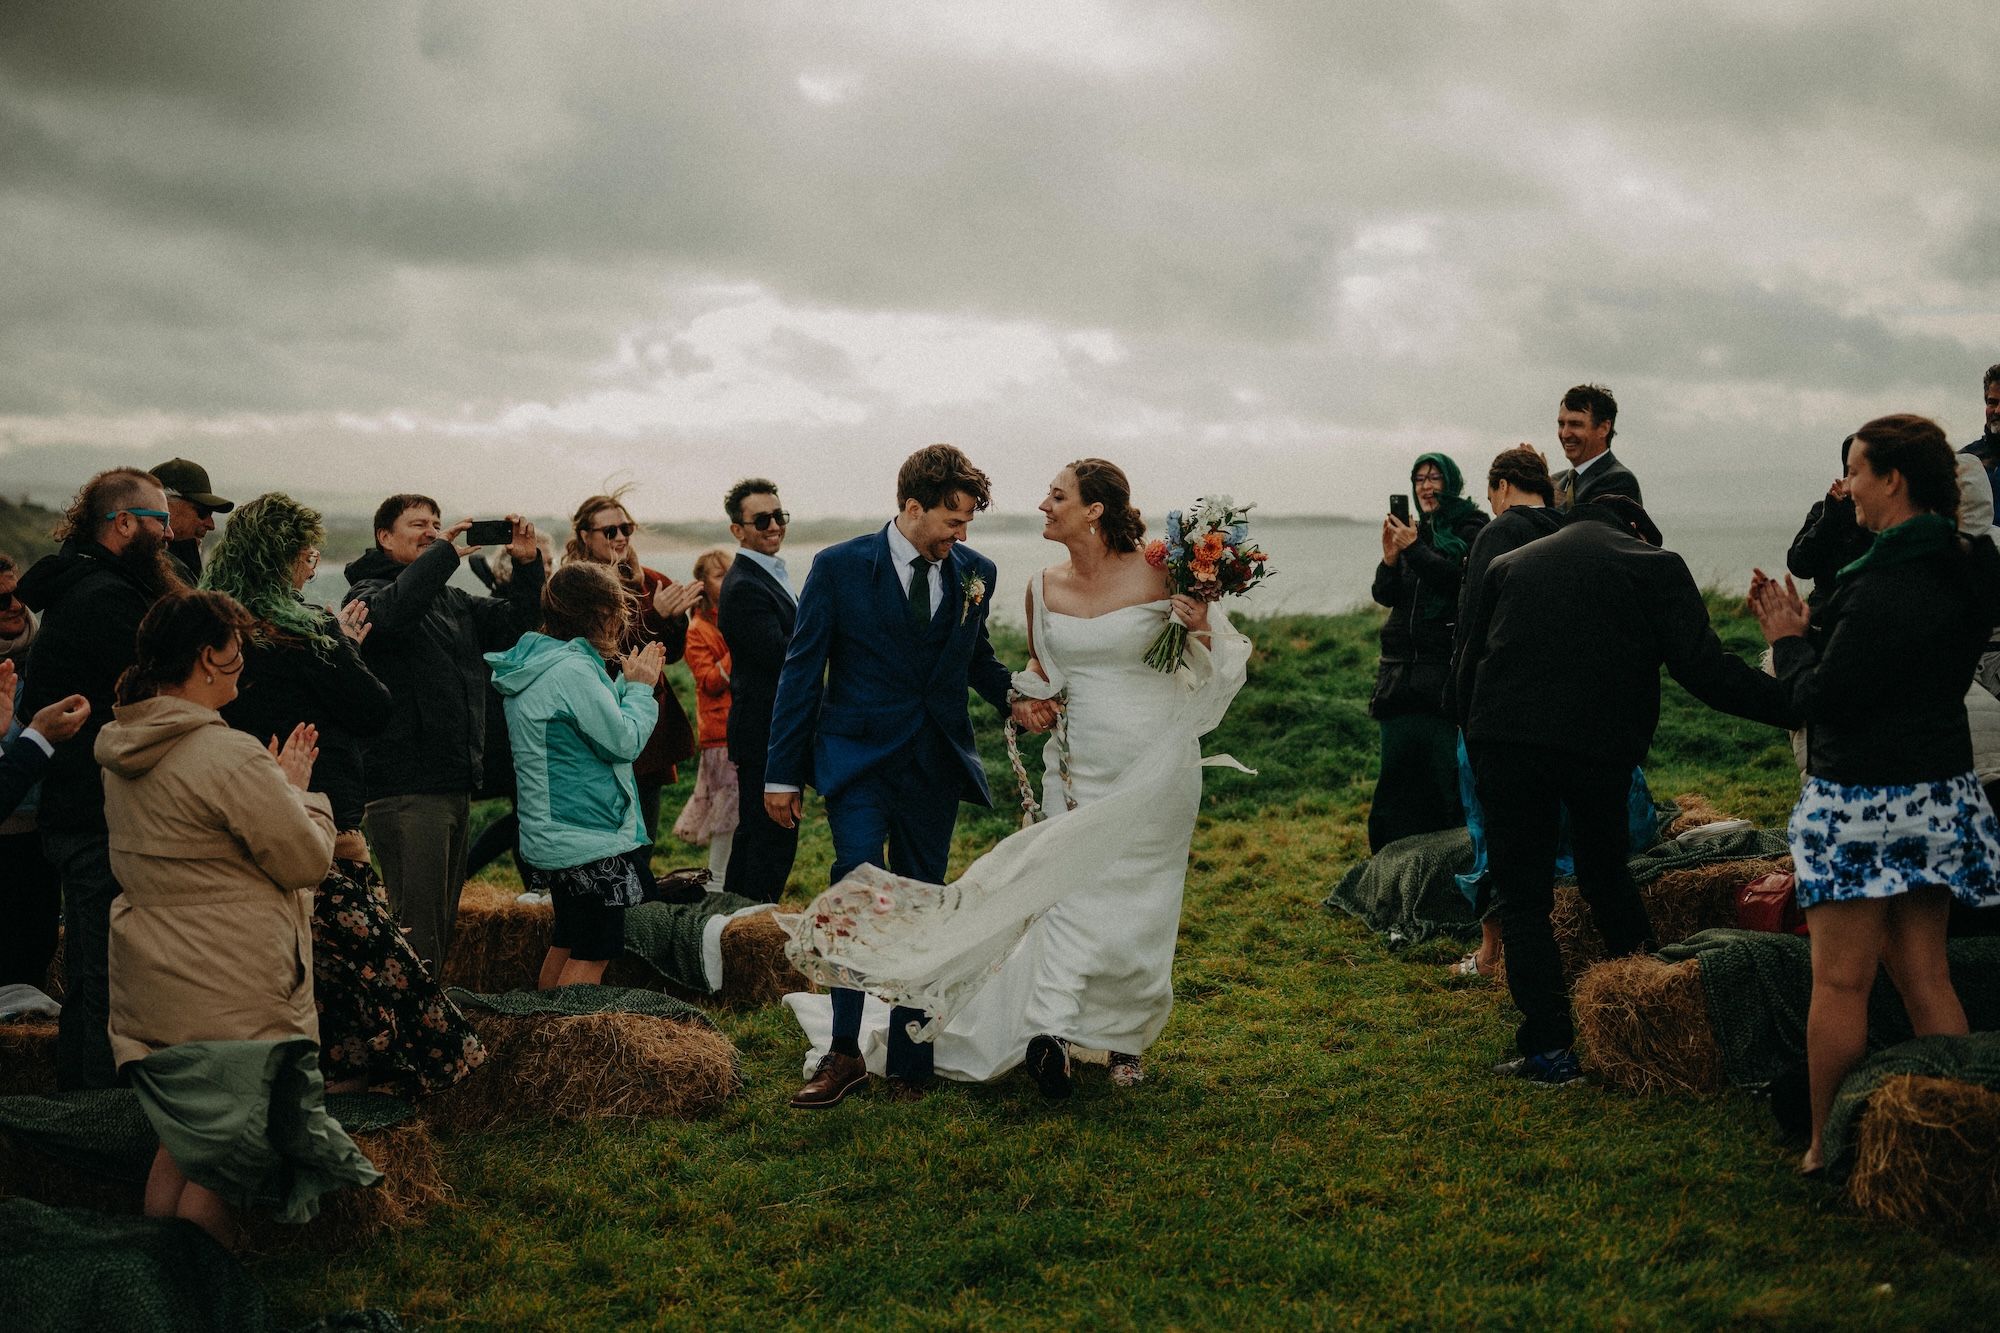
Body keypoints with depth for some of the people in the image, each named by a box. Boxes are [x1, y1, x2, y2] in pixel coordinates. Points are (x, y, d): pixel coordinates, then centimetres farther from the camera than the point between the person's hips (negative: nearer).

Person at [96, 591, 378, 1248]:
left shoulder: (122, 754, 7)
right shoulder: (228, 756, -23)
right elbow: (307, 859, -16)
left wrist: (274, 784, 13)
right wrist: (299, 790, 1)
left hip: (151, 991, 9)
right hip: (229, 1000, -9)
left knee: (179, 1148, 20)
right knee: (217, 1166, 3)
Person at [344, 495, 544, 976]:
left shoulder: (453, 601, 19)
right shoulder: (367, 592, -5)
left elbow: (513, 624, 18)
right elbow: (391, 612, -27)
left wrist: (527, 566, 3)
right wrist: (444, 553, -24)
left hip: (455, 782, 9)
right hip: (405, 787, -9)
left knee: (443, 916, 17)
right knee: (416, 921, -8)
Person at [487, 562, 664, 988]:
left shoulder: (537, 664, 10)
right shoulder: (571, 670, -21)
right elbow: (625, 741, -17)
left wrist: (627, 682, 13)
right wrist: (640, 688, -3)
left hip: (554, 837, 10)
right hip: (591, 840, -10)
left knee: (566, 945, 19)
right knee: (591, 956, -2)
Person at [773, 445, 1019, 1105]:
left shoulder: (974, 572, 5)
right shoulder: (839, 567, -5)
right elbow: (801, 672, -2)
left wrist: (1013, 694, -2)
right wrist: (781, 773, -3)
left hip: (936, 766, 4)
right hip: (859, 760, -3)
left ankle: (909, 1062, 18)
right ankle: (844, 1052, -7)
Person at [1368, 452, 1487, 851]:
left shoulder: (1472, 529, -1)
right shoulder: (1414, 531, 15)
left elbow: (1464, 580, -16)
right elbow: (1385, 594, 10)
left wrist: (1414, 549, -18)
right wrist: (1389, 559, -9)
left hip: (1448, 669, -6)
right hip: (1403, 668, 6)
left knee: (1448, 769, -8)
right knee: (1398, 770, 6)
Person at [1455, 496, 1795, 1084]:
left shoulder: (1507, 566, 19)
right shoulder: (1654, 565, 8)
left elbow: (1468, 668, 17)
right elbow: (1705, 670, -4)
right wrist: (1795, 705, -1)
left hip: (1504, 742, 1)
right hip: (1601, 744, -1)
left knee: (1522, 897, 7)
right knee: (1606, 870, 23)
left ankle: (1548, 1049, 3)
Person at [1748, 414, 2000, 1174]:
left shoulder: (1887, 586, -22)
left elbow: (1822, 696, -20)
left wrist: (1787, 641, -2)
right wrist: (1808, 628, 9)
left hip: (1865, 801, -9)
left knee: (1840, 980, 0)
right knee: (1924, 975, 14)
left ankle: (1826, 1149, 8)